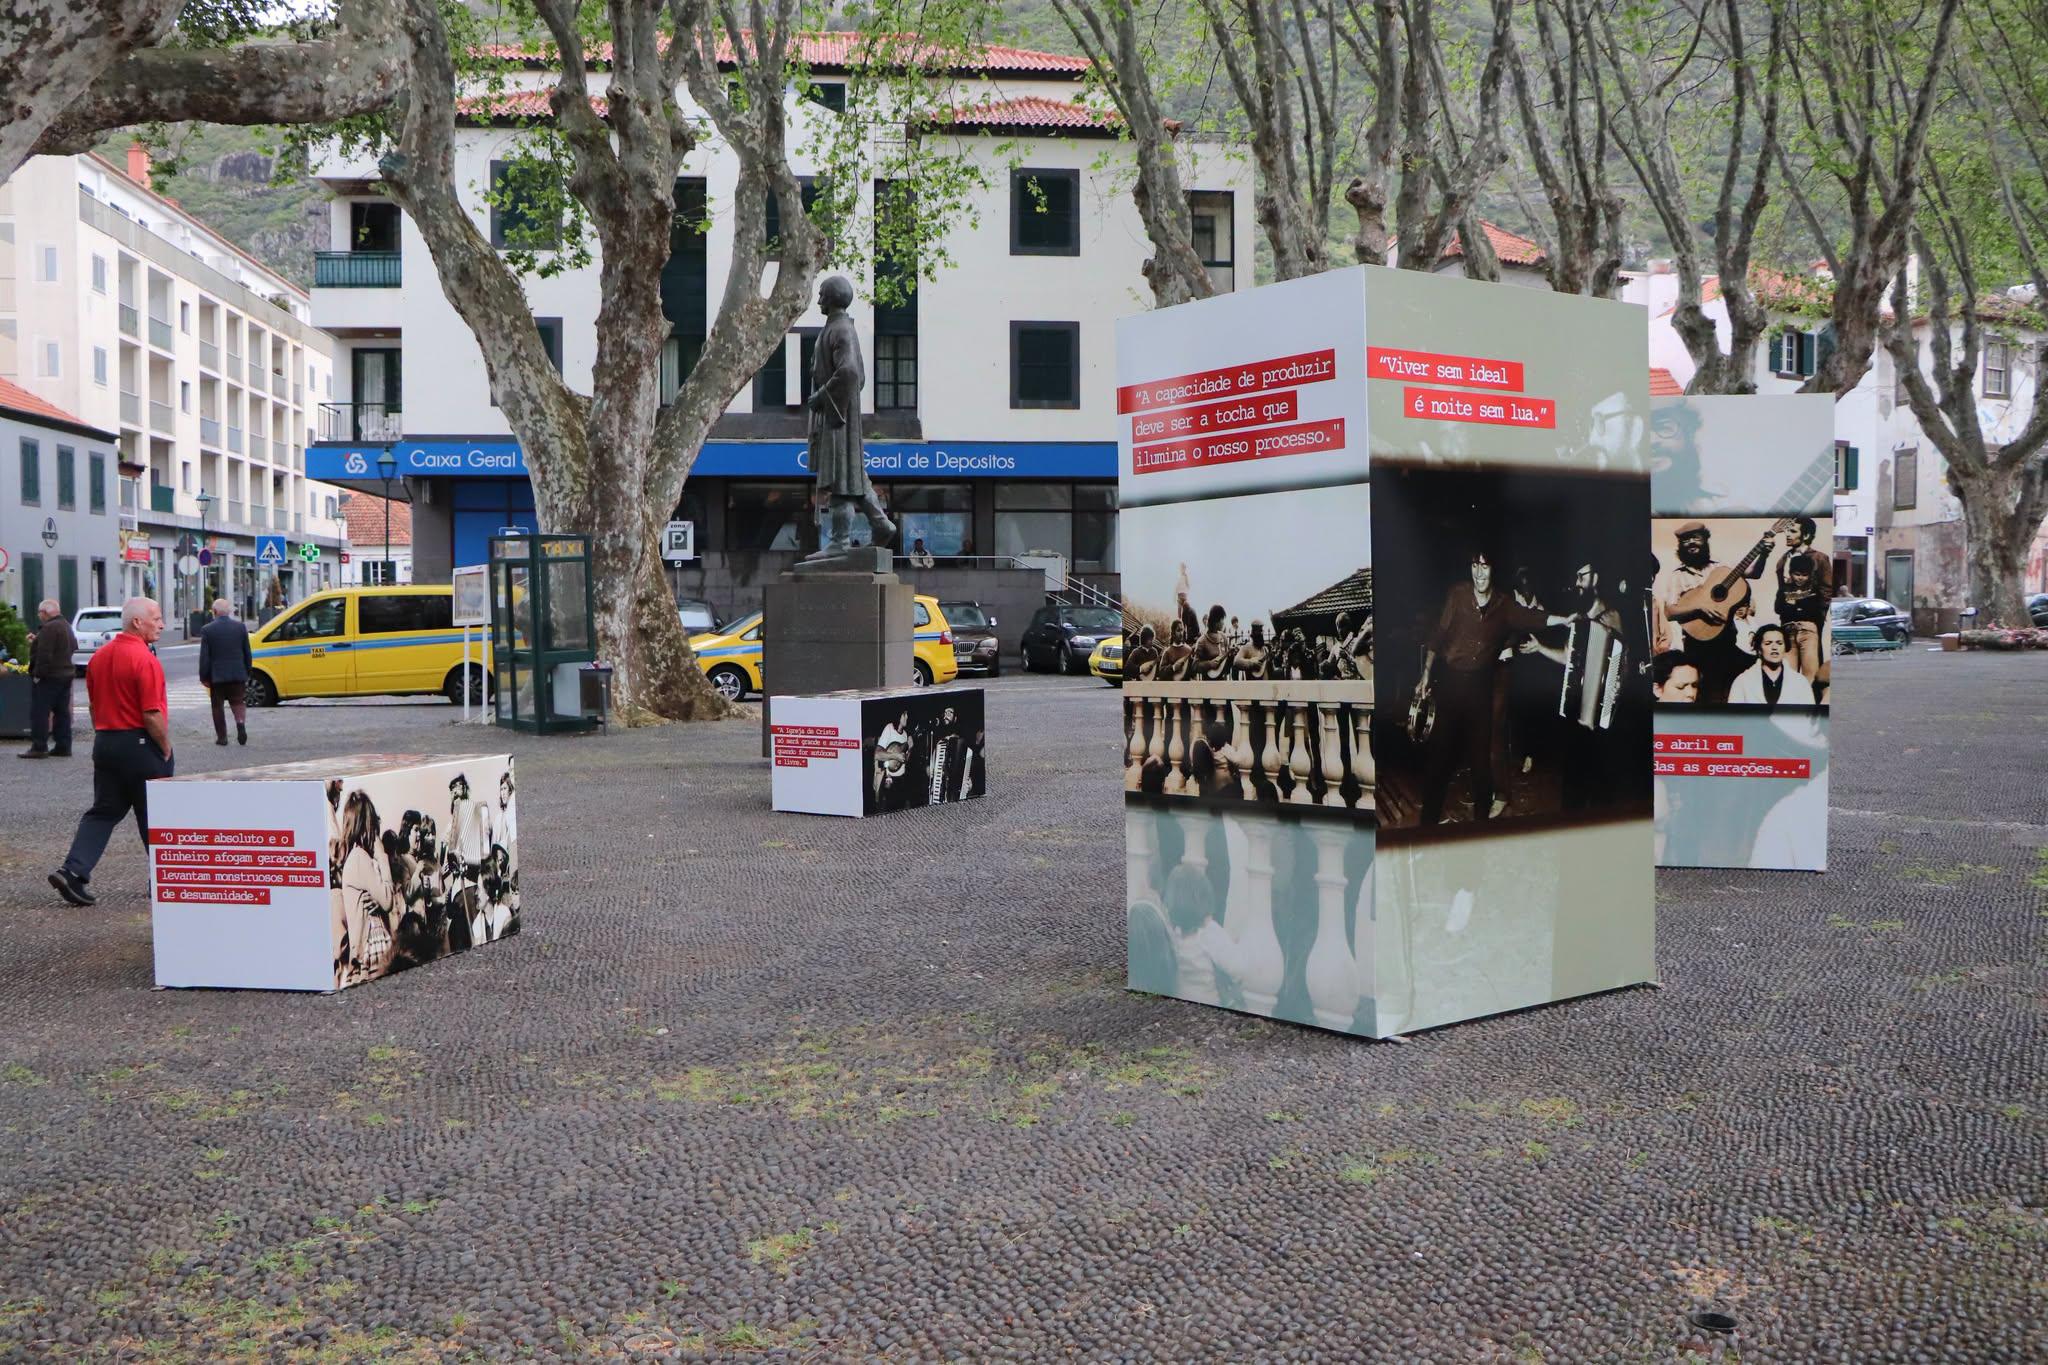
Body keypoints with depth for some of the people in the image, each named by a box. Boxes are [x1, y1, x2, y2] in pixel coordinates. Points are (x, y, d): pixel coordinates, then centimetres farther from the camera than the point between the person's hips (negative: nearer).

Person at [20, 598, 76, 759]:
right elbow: (74, 647, 24)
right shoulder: (67, 626, 14)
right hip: (65, 674, 10)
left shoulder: (49, 628, -18)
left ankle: (39, 747, -6)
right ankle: (63, 746, 12)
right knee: (62, 712, 10)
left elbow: (44, 654, -24)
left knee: (39, 712, -5)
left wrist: (38, 674, -20)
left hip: (48, 677, -10)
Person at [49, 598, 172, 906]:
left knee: (104, 811, 11)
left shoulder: (100, 656, 8)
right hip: (141, 744, -7)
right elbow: (152, 714, -21)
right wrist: (166, 749, -9)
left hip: (105, 742, 7)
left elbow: (94, 705, 14)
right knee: (154, 816, 6)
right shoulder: (144, 659, -18)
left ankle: (73, 871, -2)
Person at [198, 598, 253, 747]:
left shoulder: (208, 630, -9)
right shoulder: (240, 627, -1)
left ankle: (222, 736, 11)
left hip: (217, 675, -2)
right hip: (238, 674, 2)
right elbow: (247, 653, 4)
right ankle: (241, 723, -14)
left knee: (218, 706, 10)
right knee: (238, 702, 13)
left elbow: (204, 656, -7)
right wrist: (247, 671, 14)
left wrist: (203, 677, 1)